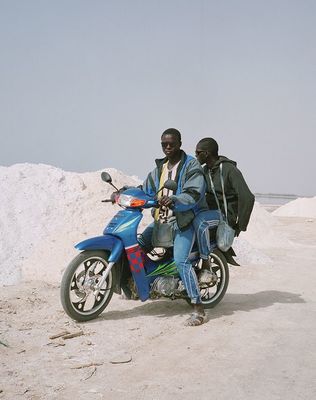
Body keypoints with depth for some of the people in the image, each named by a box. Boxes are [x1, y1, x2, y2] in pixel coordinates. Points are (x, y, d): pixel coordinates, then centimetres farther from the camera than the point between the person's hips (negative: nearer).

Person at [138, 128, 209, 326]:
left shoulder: (192, 165, -6)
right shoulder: (159, 168, 18)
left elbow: (194, 194, -19)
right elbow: (146, 190, 17)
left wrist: (173, 201, -36)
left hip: (185, 219, -7)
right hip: (162, 219, 8)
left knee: (181, 260, -21)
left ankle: (199, 309, -16)